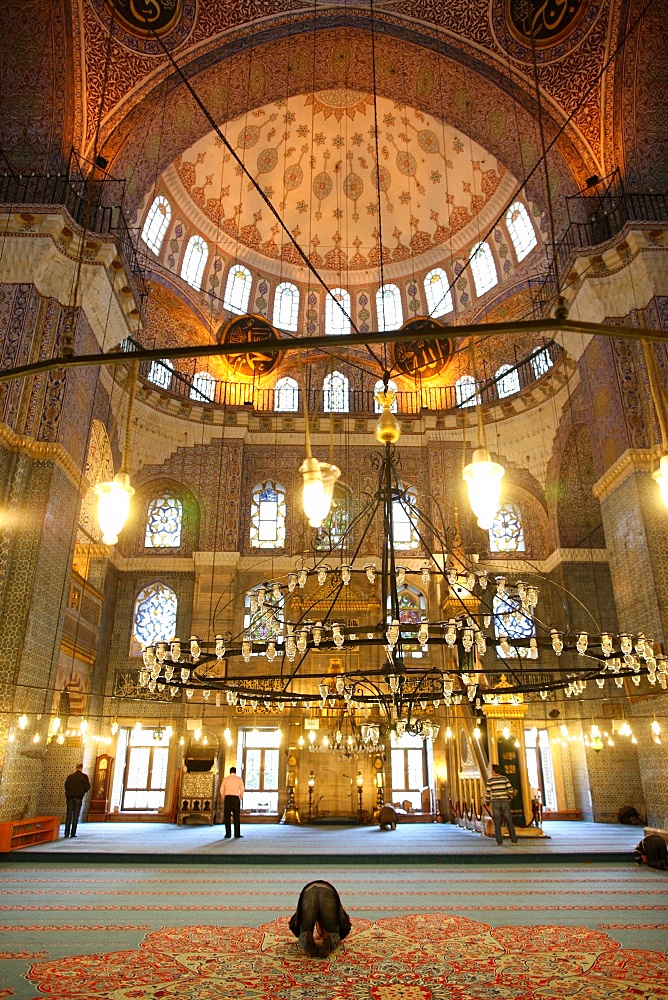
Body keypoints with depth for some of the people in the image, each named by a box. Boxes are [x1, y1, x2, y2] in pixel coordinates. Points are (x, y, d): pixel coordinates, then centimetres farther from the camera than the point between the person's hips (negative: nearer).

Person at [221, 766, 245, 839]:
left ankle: (228, 834, 1)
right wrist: (240, 798, 17)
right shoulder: (239, 779, 10)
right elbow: (242, 790, 5)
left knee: (227, 817, 4)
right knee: (236, 816, 1)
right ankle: (237, 834, -3)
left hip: (227, 797, 1)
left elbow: (222, 790, 10)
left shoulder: (225, 779, 12)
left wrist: (223, 799, 22)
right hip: (236, 798, -1)